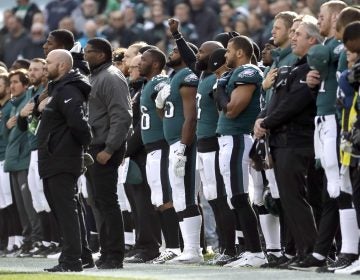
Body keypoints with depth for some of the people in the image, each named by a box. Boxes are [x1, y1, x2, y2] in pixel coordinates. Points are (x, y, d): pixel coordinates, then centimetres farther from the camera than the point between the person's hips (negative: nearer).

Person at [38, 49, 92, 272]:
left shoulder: (67, 91, -16)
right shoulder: (58, 88, 18)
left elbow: (78, 122, -26)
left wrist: (87, 143, -13)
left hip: (62, 162, -11)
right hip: (54, 161, 11)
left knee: (66, 210, -10)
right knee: (62, 210, 13)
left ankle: (72, 260, -11)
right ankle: (70, 258, 17)